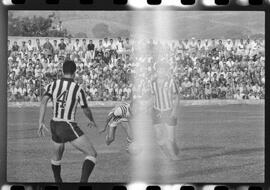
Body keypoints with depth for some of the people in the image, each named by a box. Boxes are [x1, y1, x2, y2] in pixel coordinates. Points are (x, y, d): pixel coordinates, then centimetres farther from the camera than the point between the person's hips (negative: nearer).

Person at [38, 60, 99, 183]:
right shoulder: (78, 89, -8)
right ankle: (83, 182, -23)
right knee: (92, 154, -4)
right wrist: (92, 121, 21)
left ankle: (57, 182, 43)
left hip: (54, 126, 6)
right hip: (69, 127, -6)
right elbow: (86, 110, 0)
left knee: (57, 154, 31)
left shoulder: (53, 85, 2)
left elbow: (44, 101, -14)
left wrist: (41, 123, -13)